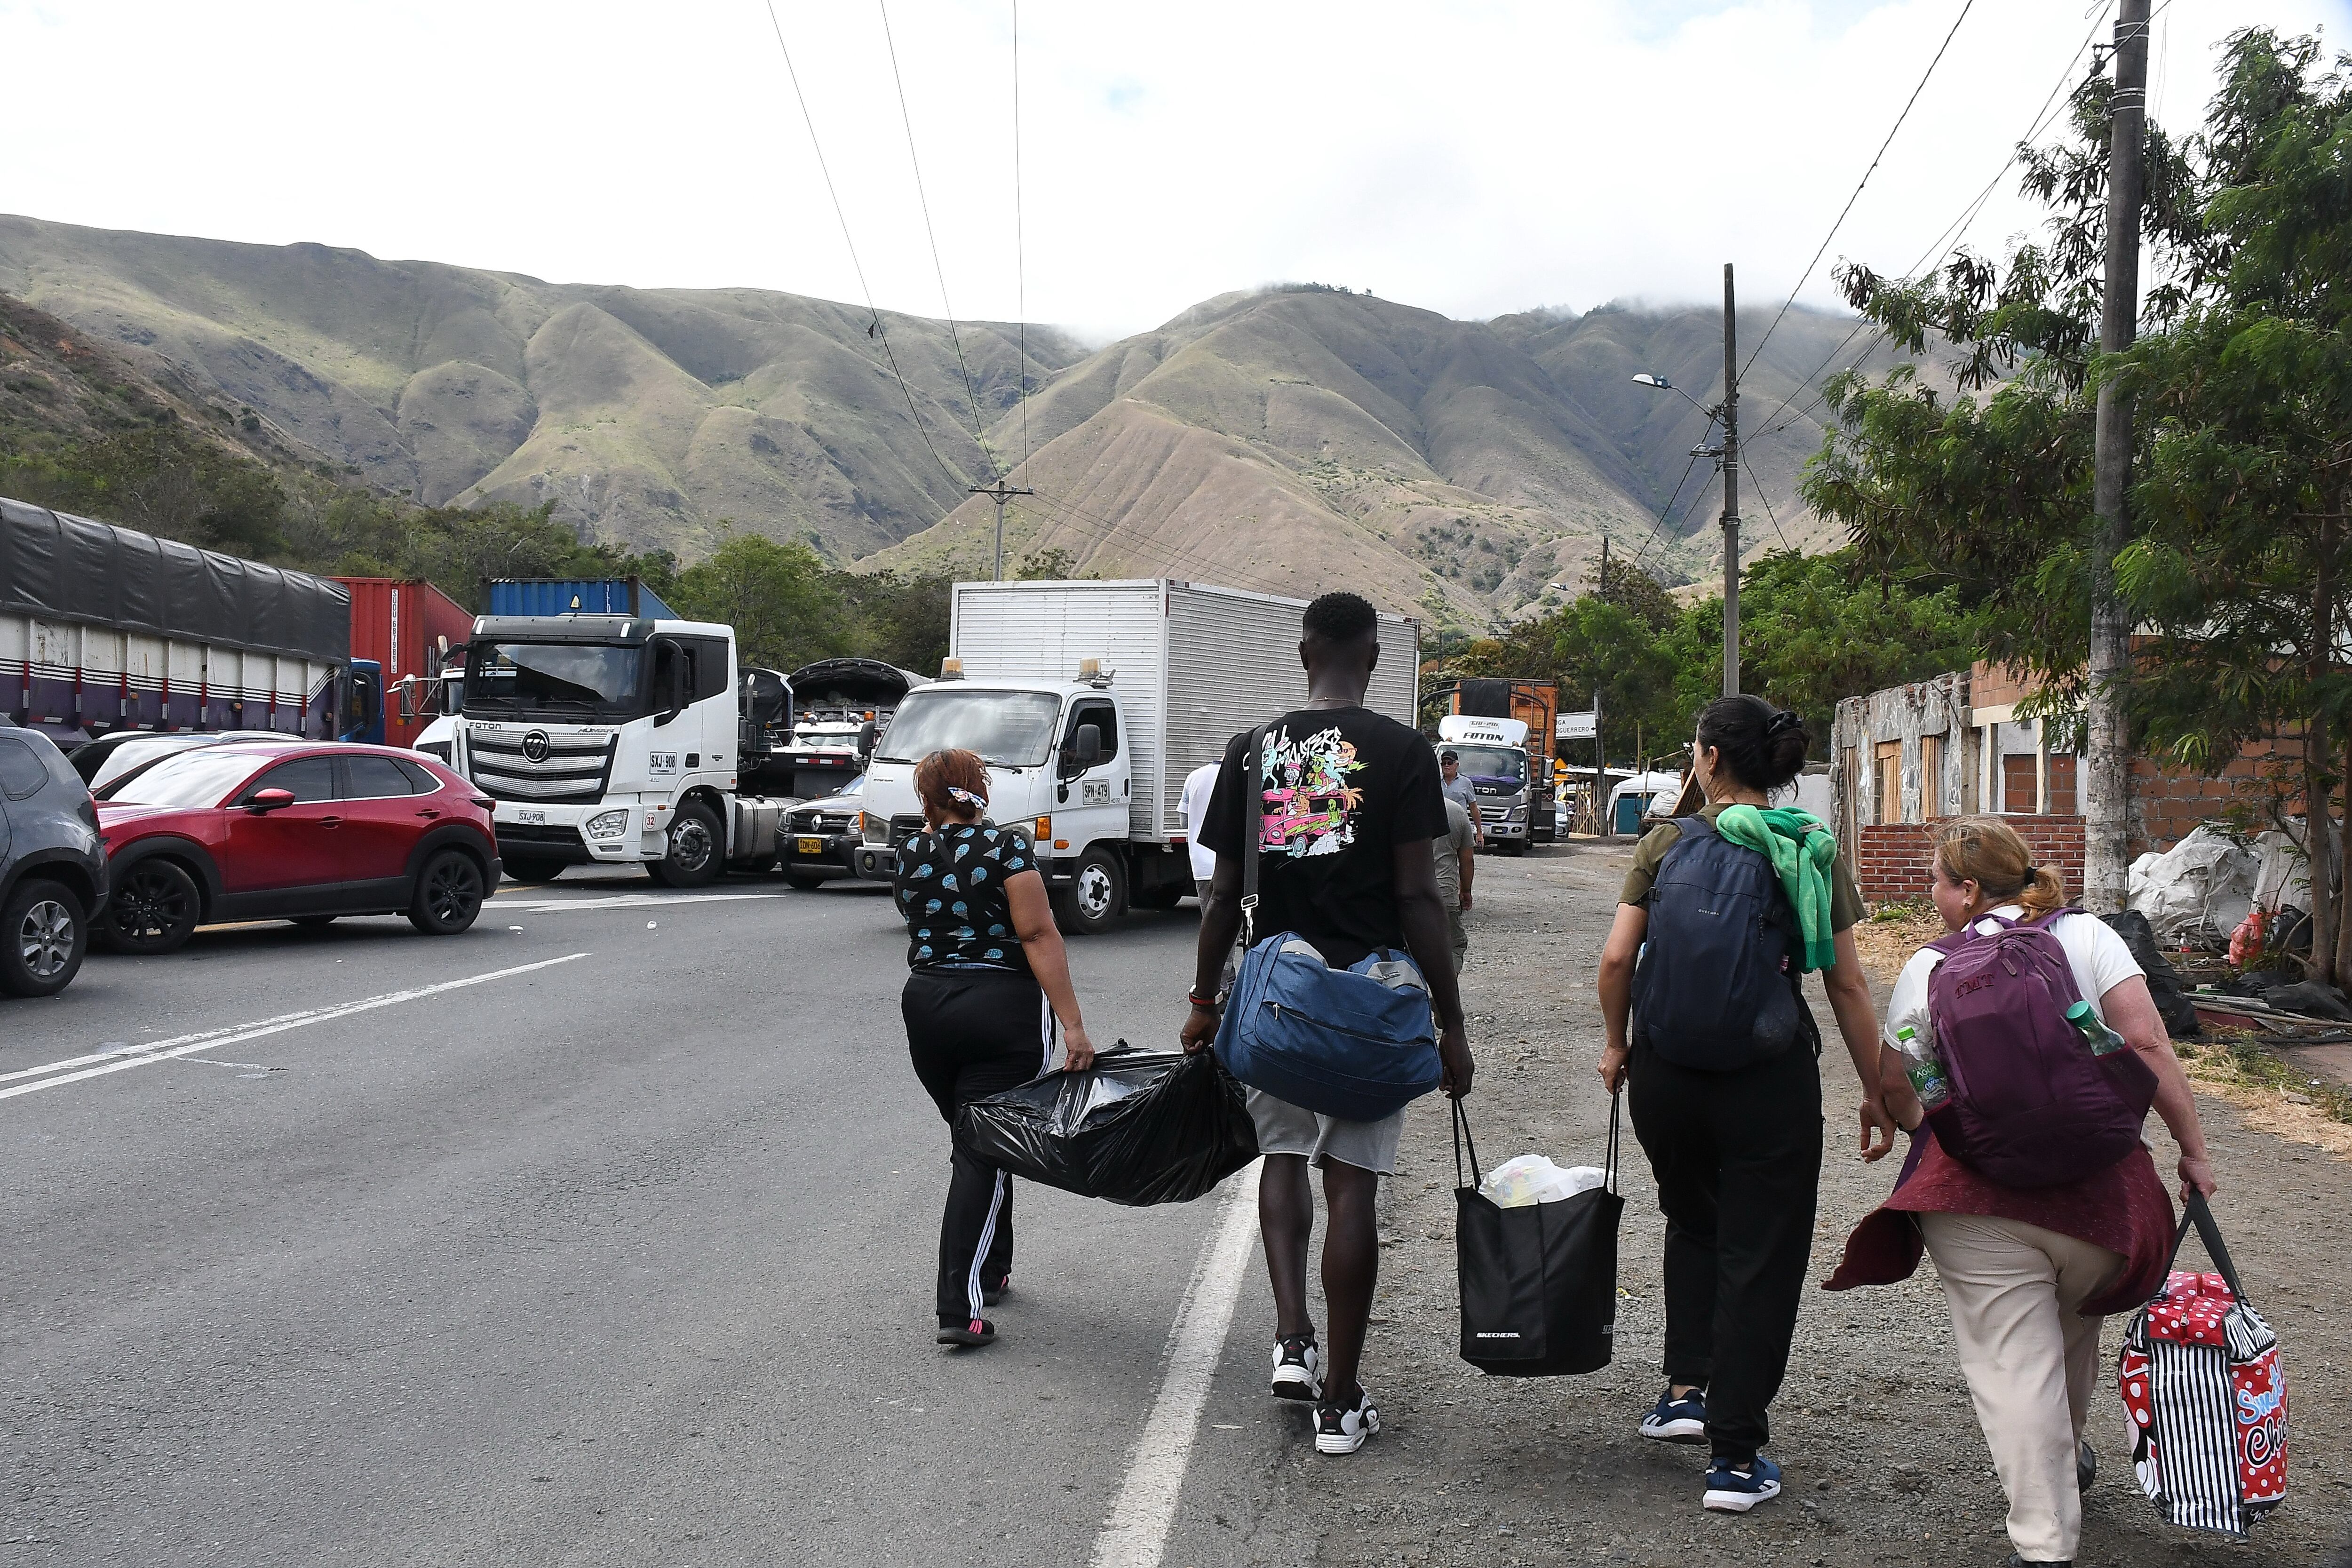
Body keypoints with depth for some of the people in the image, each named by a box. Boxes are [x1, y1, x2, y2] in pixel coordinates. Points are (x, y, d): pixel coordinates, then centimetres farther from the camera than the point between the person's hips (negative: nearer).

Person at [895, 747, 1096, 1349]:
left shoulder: (910, 858, 7)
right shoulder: (1005, 847, -8)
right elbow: (1038, 935, -15)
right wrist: (1072, 1024, -17)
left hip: (926, 1009, 5)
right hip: (1003, 1010, -5)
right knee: (983, 1155, -4)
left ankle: (990, 1272, 32)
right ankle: (961, 1309, -9)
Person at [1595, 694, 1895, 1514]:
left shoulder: (1668, 843, -1)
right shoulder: (1813, 851, -1)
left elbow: (1616, 960, -5)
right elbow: (1848, 988, -2)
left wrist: (1618, 1045, 12)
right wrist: (1876, 1094, 7)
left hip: (1666, 1067, 2)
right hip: (1771, 1076, -1)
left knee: (1693, 1221, 27)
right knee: (1758, 1254, 8)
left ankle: (1687, 1388, 23)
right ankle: (1734, 1457, 11)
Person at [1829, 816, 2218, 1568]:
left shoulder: (1928, 969, 0)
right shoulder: (2087, 936, 1)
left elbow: (1895, 1083, 8)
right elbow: (2147, 1040, -7)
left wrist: (1928, 1128, 29)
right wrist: (2193, 1147, 0)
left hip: (1977, 1197, -3)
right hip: (2098, 1183, 3)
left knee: (2013, 1363, 1)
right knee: (2073, 1328, 26)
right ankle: (2069, 1458, 50)